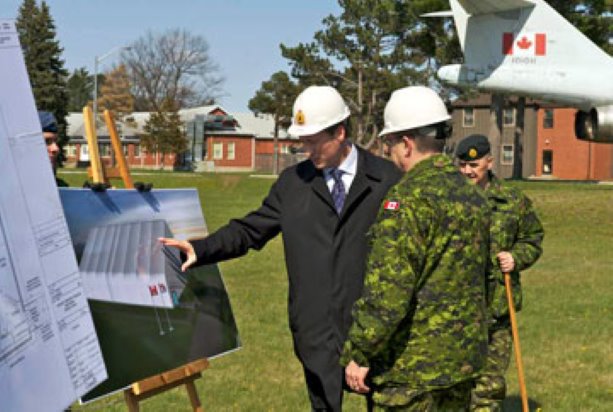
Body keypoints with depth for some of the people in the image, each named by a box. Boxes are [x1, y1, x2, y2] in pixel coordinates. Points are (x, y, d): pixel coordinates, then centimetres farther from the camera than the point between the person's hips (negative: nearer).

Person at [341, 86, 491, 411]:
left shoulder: (410, 199, -18)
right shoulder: (473, 196, 11)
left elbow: (387, 290, -23)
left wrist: (358, 354, -16)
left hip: (412, 369, -9)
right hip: (463, 358, 9)